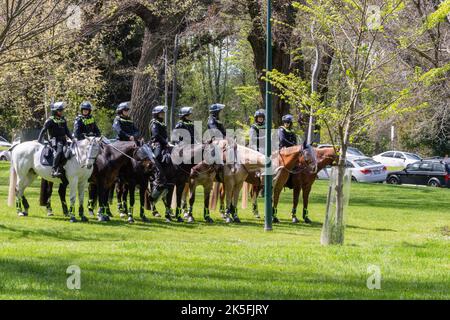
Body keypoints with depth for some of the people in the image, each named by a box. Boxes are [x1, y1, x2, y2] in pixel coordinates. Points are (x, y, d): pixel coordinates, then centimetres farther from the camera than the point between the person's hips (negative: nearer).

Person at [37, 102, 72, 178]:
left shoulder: (63, 120, 18)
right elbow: (43, 130, -5)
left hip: (63, 140, 7)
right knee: (60, 151, -33)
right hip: (55, 141, -7)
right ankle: (54, 170, -37)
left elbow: (67, 131, 25)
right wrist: (39, 140, -14)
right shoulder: (50, 120, -1)